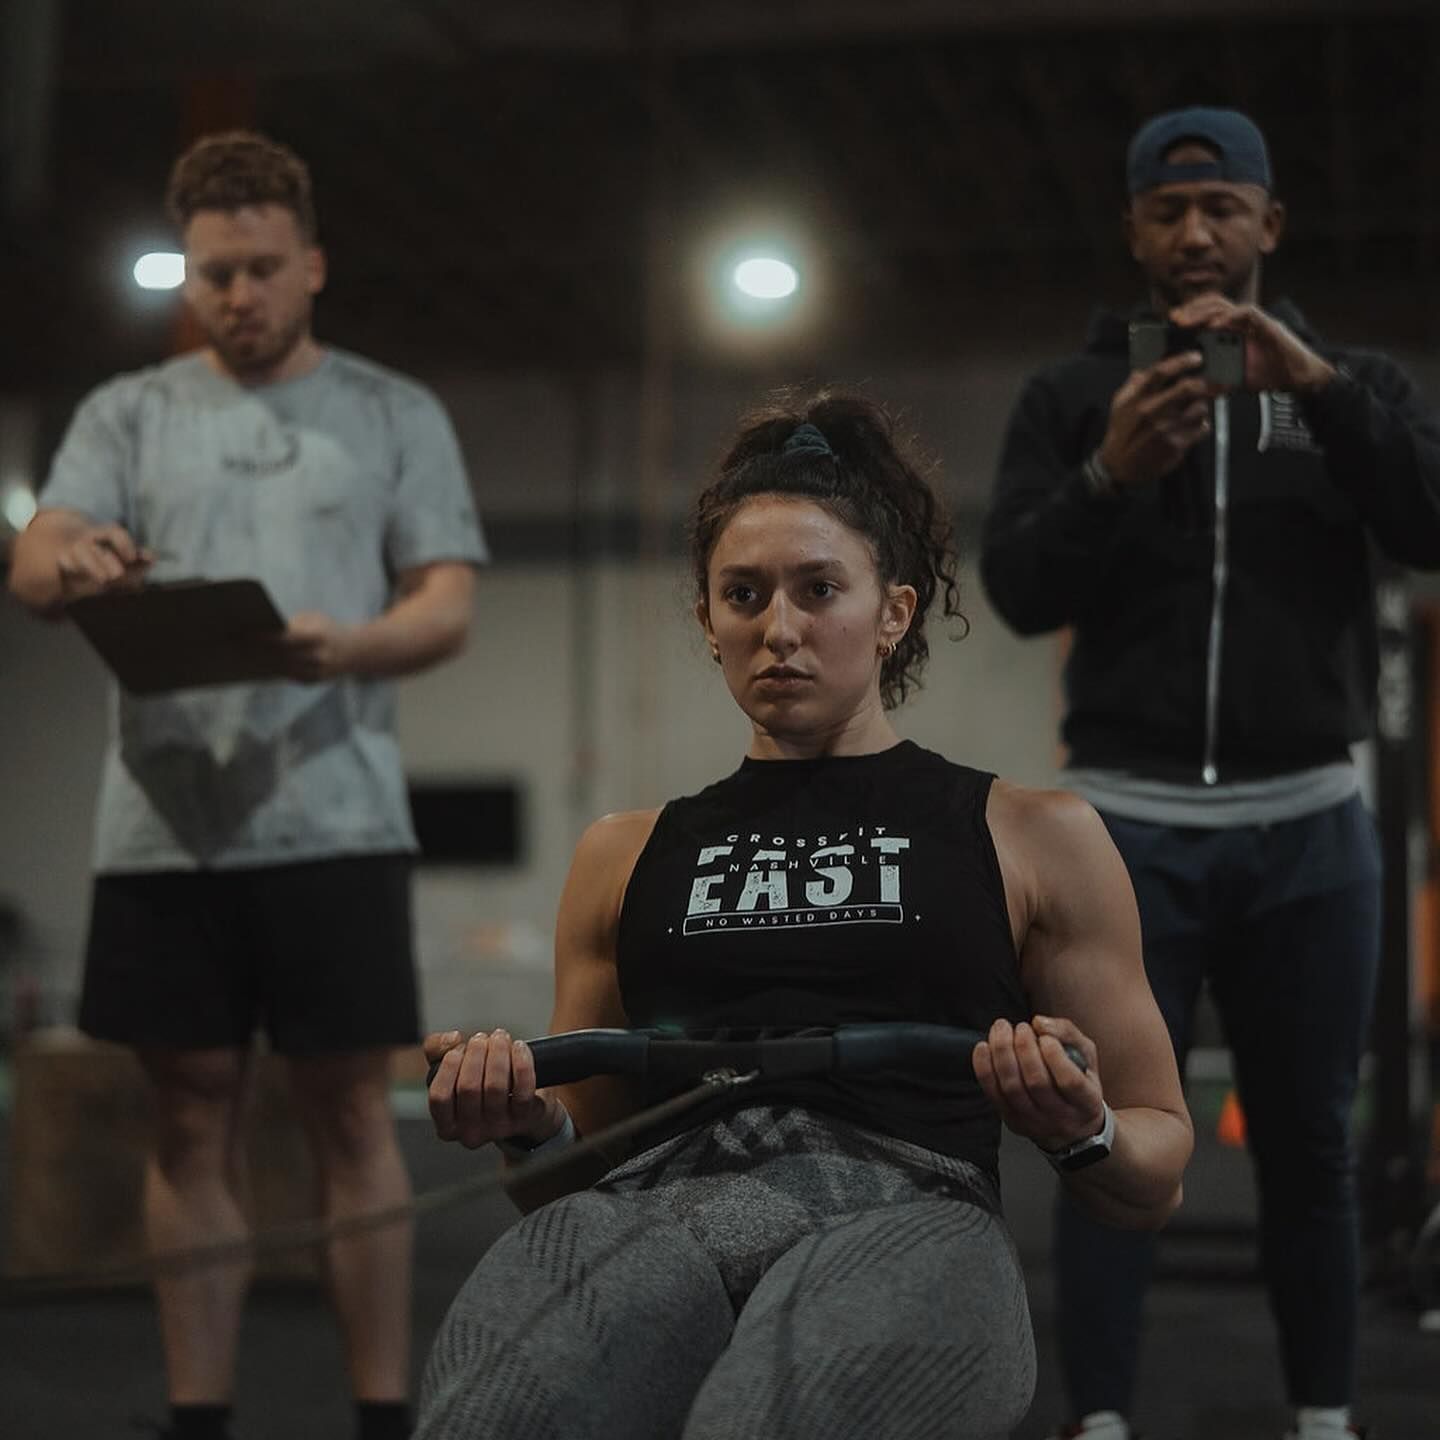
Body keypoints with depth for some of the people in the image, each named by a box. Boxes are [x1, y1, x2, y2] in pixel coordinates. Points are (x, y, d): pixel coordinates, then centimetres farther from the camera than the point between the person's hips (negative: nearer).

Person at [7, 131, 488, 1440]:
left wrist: (348, 647, -21)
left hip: (333, 824, -1)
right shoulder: (128, 414, 13)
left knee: (352, 1117, 2)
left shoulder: (396, 414, 10)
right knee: (193, 1123, 6)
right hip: (161, 830, 2)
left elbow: (447, 605, 1)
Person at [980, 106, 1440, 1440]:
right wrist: (1109, 476, -22)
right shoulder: (1069, 395, 8)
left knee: (1307, 1143, 6)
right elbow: (1017, 590, -3)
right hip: (1129, 827, -1)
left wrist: (1317, 382, -19)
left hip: (1307, 828, 1)